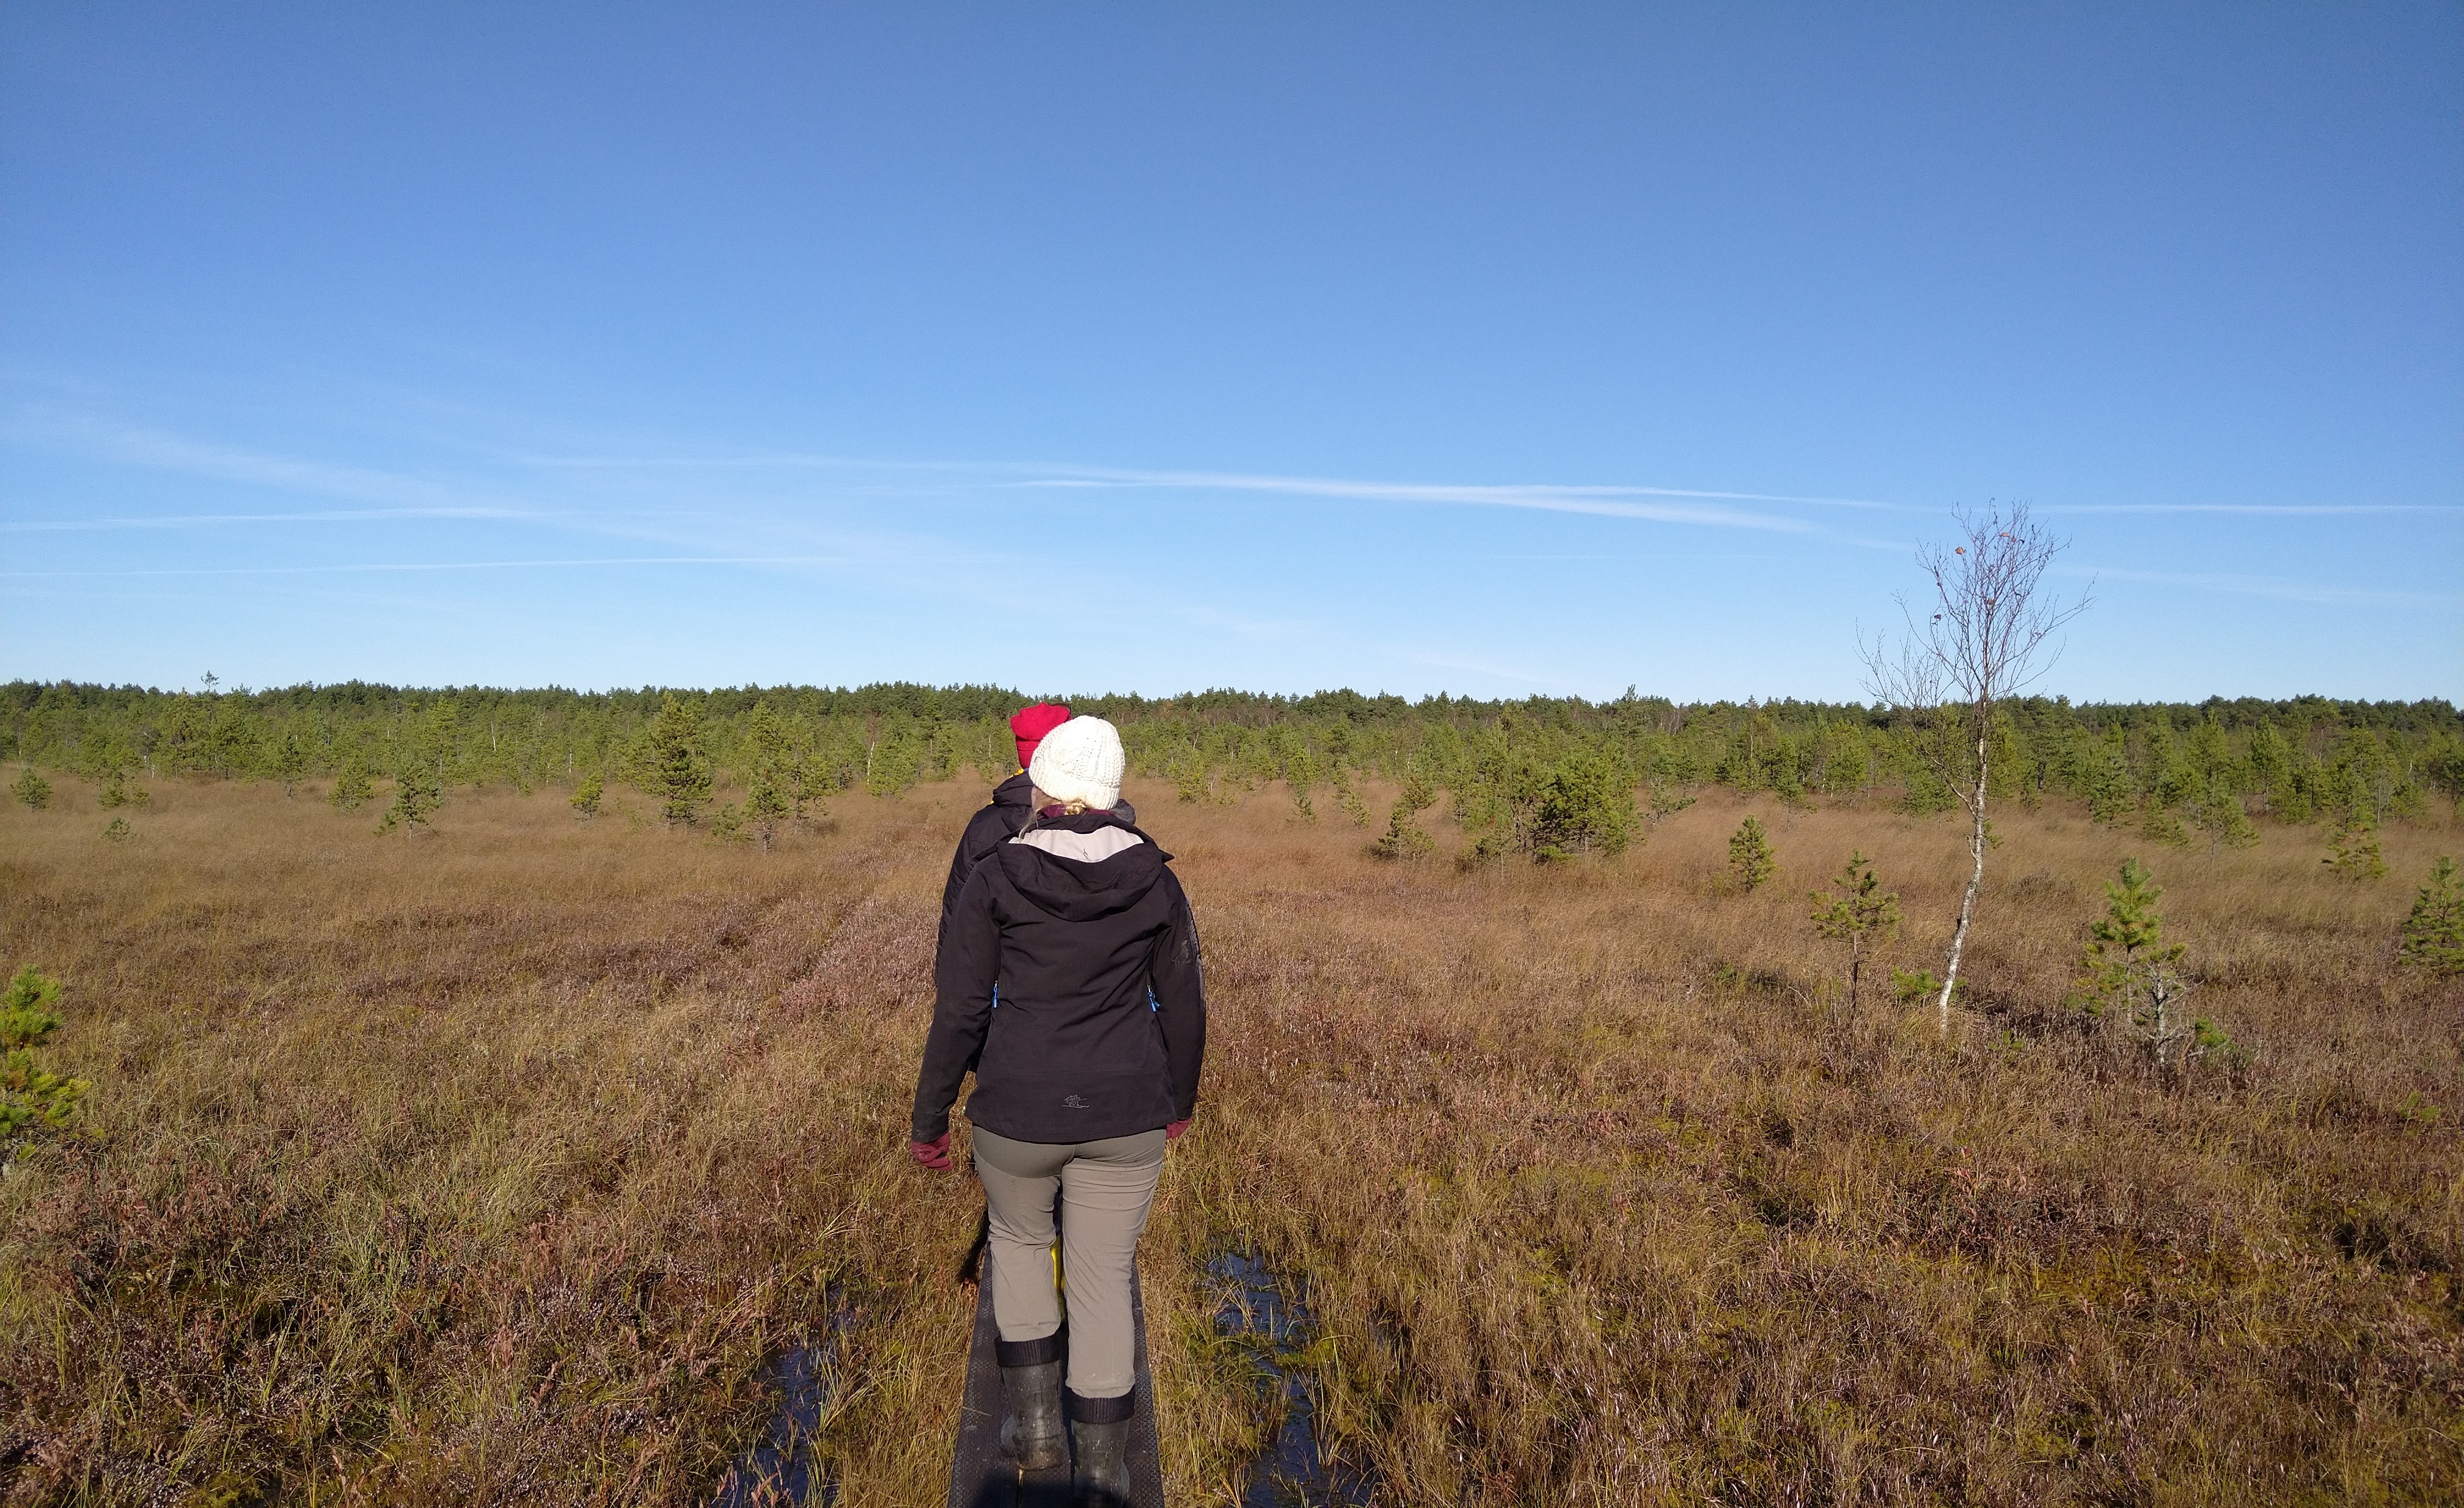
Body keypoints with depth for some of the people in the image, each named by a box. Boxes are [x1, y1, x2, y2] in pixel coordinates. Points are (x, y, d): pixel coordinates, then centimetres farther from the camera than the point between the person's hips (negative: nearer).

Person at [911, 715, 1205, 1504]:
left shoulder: (992, 878, -10)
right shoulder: (1153, 879, -4)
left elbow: (958, 1012, -9)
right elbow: (1183, 1006, 3)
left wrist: (929, 1118, 4)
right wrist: (1178, 1100, 19)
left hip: (1017, 1111, -1)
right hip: (1124, 1116, 1)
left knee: (1016, 1237, 28)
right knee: (1104, 1280, 15)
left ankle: (1035, 1420, 32)